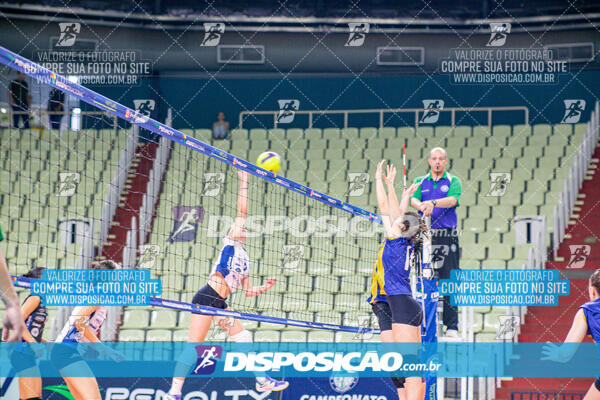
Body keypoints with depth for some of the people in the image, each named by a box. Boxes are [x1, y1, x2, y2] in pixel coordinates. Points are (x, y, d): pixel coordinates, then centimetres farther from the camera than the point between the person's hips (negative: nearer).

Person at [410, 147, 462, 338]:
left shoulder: (453, 181, 8)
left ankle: (452, 326, -7)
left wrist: (433, 203, -31)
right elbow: (413, 199, -3)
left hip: (447, 237, -2)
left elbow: (453, 200, -12)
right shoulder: (421, 182, 15)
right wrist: (421, 206, -28)